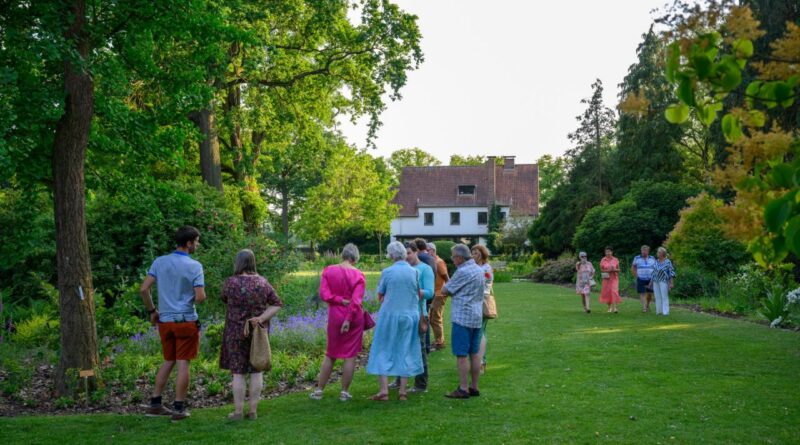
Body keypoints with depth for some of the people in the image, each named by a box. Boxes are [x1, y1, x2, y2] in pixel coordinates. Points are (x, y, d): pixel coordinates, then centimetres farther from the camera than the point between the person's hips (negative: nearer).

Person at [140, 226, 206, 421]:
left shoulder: (159, 262, 2)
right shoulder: (194, 266, -11)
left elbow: (144, 289, -1)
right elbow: (200, 297, -16)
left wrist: (152, 311, 11)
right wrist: (199, 296, 8)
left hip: (165, 320, 5)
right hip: (186, 321, -5)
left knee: (168, 361, 18)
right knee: (183, 364, 2)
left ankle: (155, 404, 20)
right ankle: (179, 408, 6)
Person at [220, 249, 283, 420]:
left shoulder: (231, 282, -13)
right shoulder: (262, 282, -3)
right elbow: (277, 304, -5)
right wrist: (261, 318, -14)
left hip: (237, 332, -3)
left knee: (238, 372, 5)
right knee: (256, 370, 8)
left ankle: (238, 412, 9)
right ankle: (253, 411, 11)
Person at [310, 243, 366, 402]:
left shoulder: (328, 271, -1)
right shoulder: (358, 275, -7)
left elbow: (324, 294, -11)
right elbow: (356, 300, -15)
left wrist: (340, 300, -7)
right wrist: (349, 319, -15)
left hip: (335, 316, 2)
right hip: (354, 318, -2)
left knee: (330, 355, 14)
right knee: (350, 355, 5)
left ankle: (319, 390, 17)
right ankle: (345, 392, 9)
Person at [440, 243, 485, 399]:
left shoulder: (462, 272, -16)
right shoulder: (479, 270, 12)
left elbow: (444, 291, -8)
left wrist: (447, 286, 12)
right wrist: (454, 290, 8)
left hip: (462, 317, -9)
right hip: (477, 316, 9)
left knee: (461, 354, -4)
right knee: (474, 353, 11)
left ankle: (463, 389, -2)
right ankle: (474, 387, 16)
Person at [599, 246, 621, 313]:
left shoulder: (615, 260, 2)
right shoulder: (603, 260, 1)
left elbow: (618, 269, 6)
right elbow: (601, 270, 2)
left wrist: (614, 270, -15)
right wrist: (608, 271, -15)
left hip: (614, 278, -1)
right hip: (606, 279, 1)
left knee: (614, 292, -14)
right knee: (607, 292, 5)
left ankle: (615, 308, -18)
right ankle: (609, 307, 22)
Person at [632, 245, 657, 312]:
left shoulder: (652, 259, 7)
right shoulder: (637, 258, 3)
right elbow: (633, 268, 10)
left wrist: (653, 276, 2)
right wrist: (636, 276, 0)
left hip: (650, 279, 2)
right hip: (641, 279, -2)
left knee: (650, 293, 6)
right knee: (642, 293, -8)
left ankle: (647, 305, 28)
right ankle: (644, 307, -10)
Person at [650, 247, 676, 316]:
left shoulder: (668, 262, -10)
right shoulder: (656, 262, 7)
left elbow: (671, 273, -11)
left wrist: (671, 283, -17)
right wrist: (651, 282, 11)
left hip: (664, 281, -5)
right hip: (656, 282, 5)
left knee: (664, 297, -7)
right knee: (657, 297, 5)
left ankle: (666, 312, -4)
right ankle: (659, 311, 10)